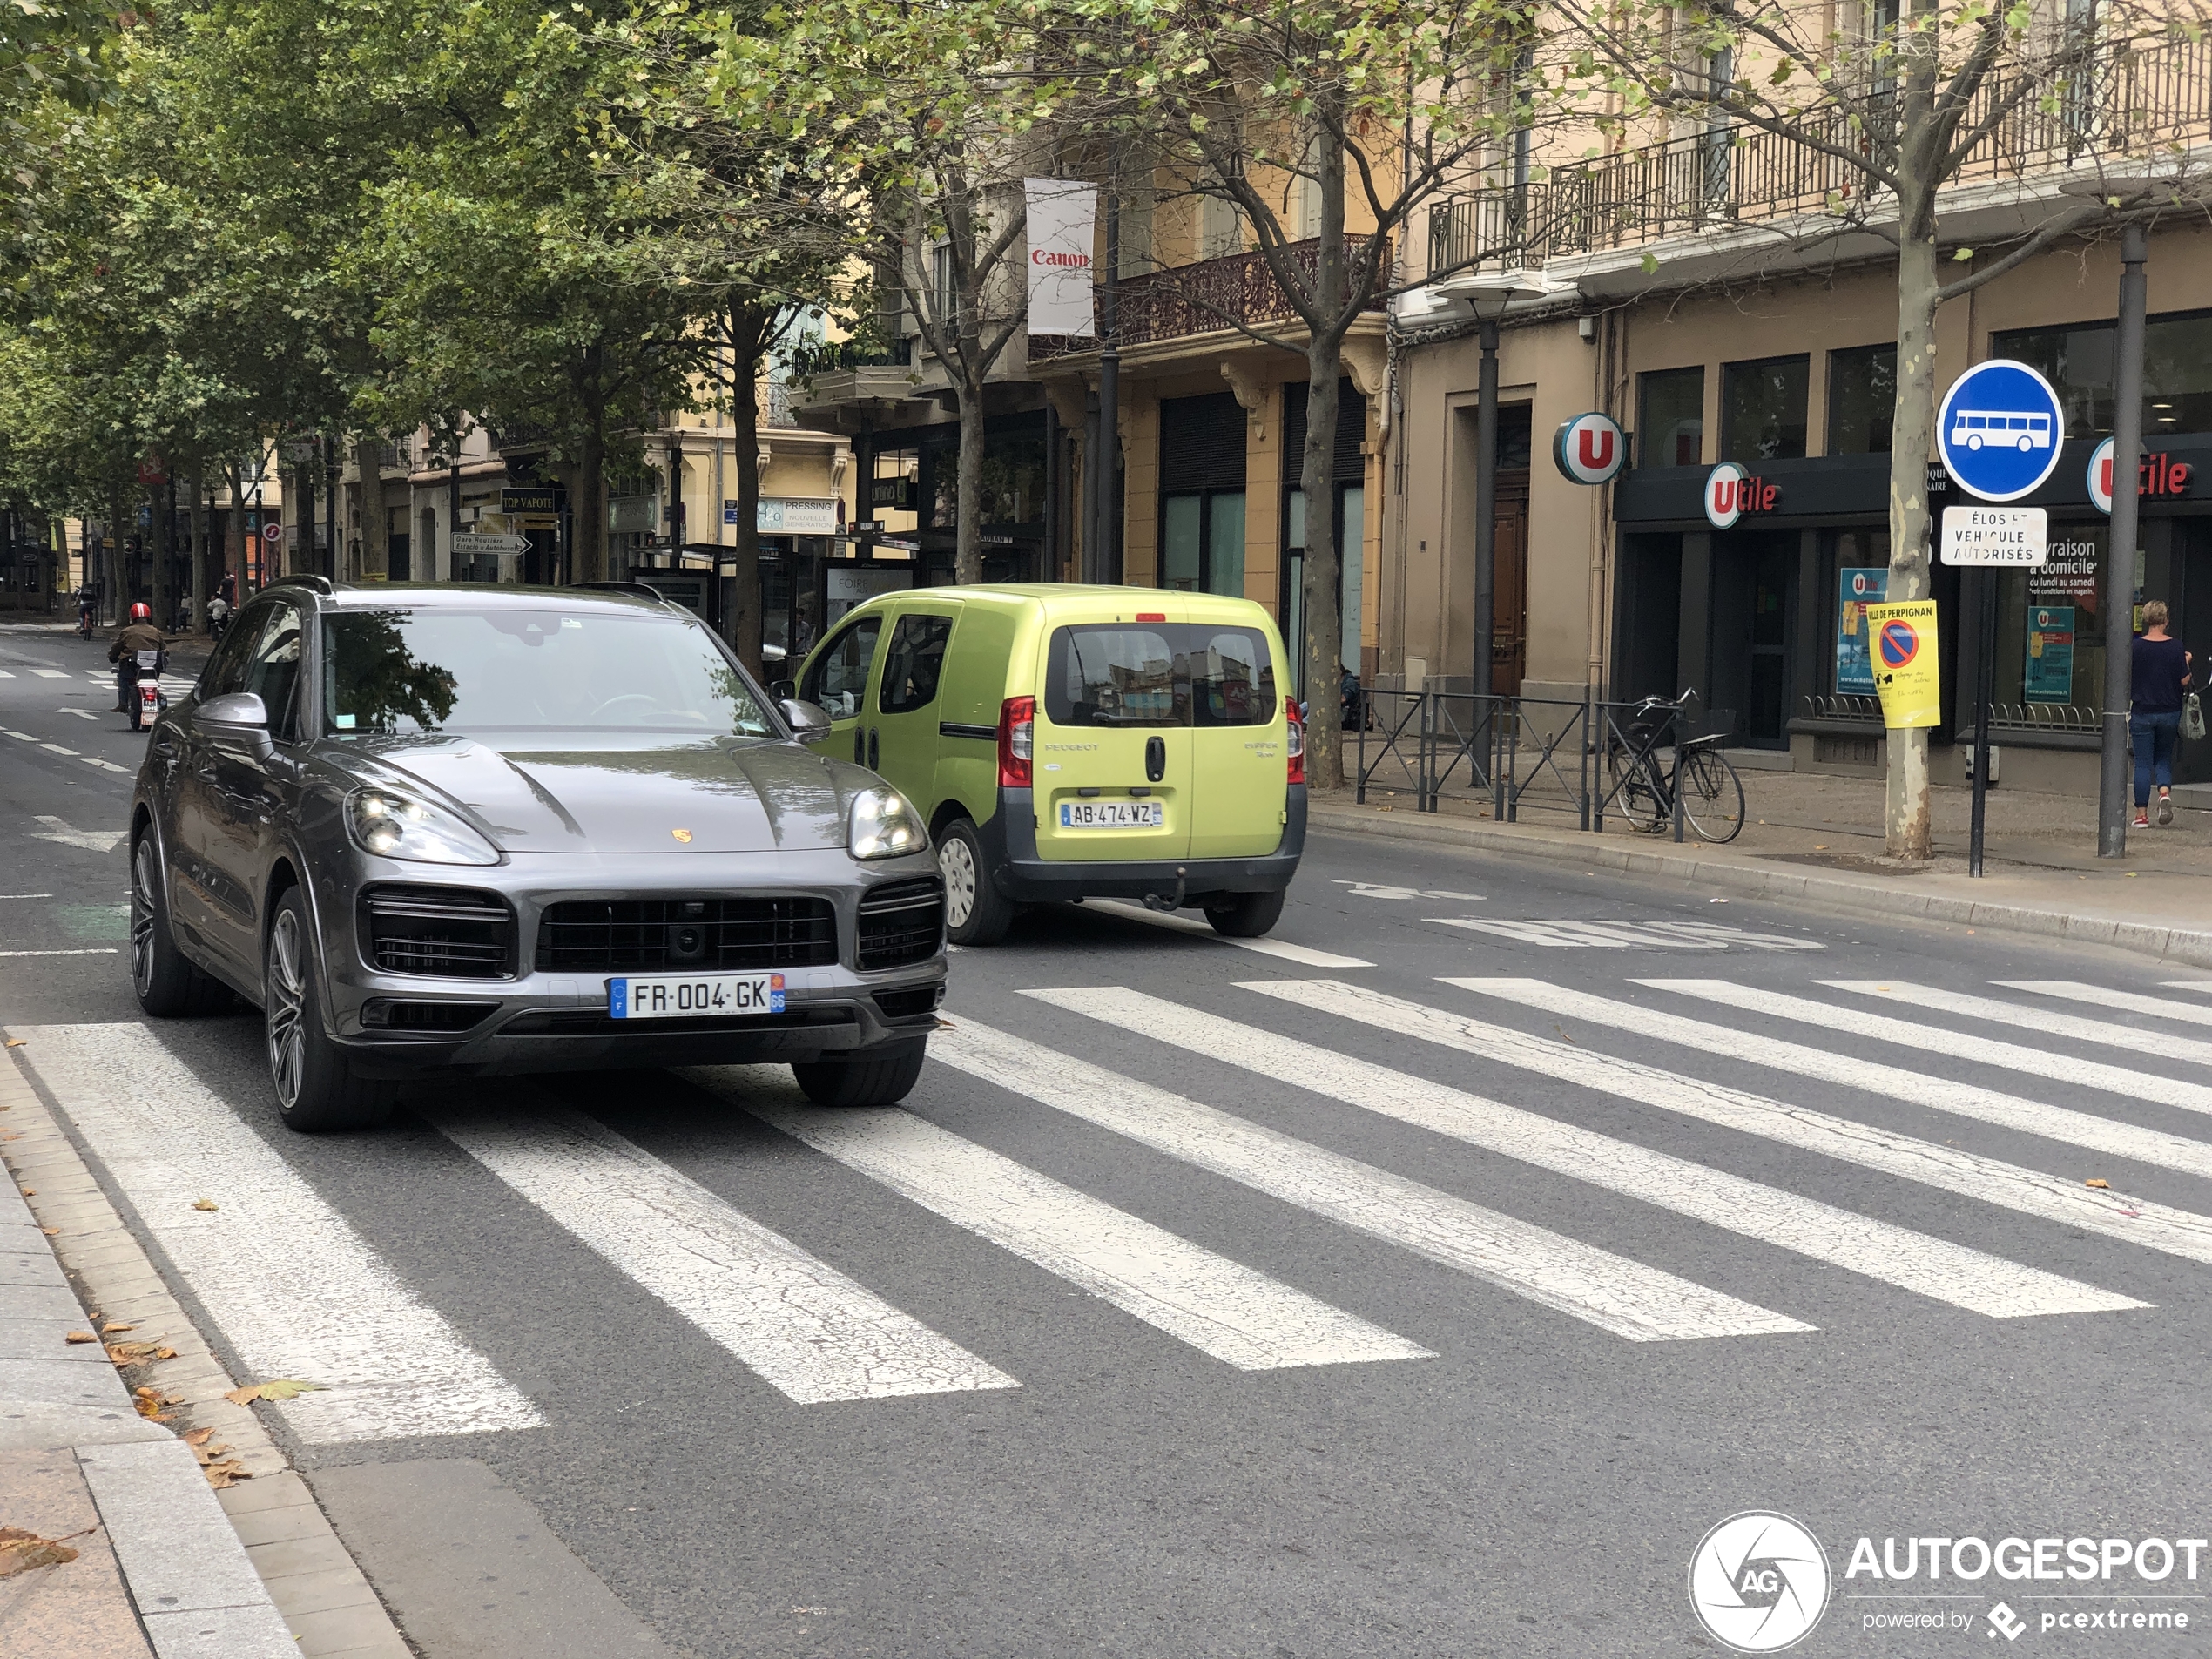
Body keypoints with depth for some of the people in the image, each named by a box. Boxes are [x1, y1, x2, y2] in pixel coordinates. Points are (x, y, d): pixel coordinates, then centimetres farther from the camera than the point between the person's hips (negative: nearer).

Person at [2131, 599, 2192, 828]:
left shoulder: (2136, 646, -8)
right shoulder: (2175, 646, -6)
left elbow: (2126, 680, -3)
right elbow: (2184, 681, -4)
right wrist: (2186, 662, 14)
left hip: (2142, 712, -1)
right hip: (2169, 712, 1)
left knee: (2143, 763, 4)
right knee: (2163, 759, 18)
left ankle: (2141, 815, 3)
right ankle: (2165, 792, -10)